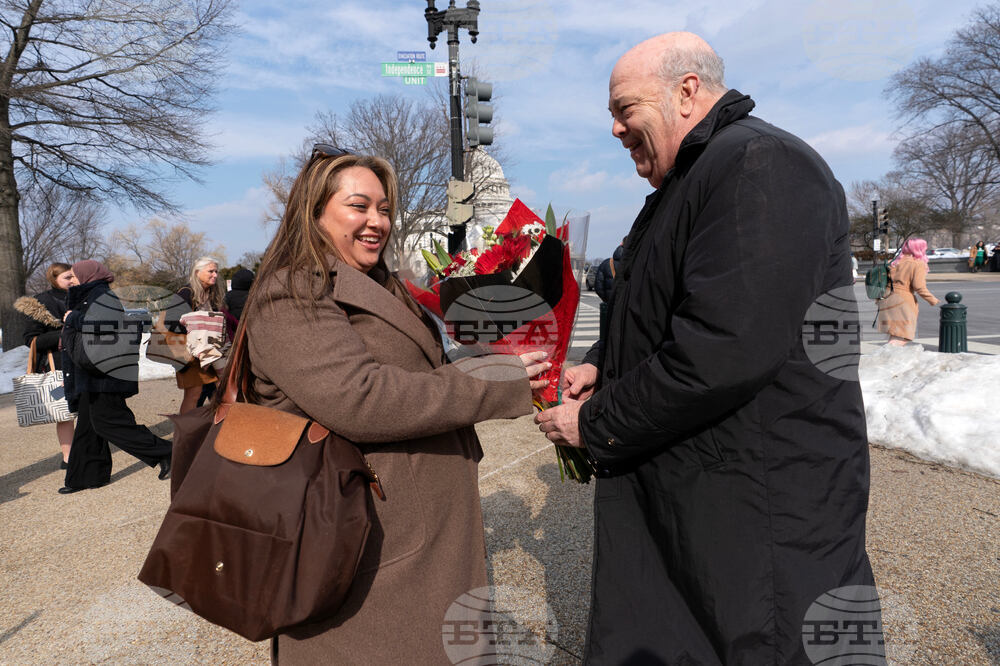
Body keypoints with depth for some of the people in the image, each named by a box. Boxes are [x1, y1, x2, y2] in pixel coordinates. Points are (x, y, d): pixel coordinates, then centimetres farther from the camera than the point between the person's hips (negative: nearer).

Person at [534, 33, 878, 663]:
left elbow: (729, 347, -28)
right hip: (662, 481, 10)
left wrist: (597, 424, -17)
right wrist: (601, 364, 4)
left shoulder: (762, 165, -17)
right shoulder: (682, 187, 15)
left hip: (761, 501, -9)